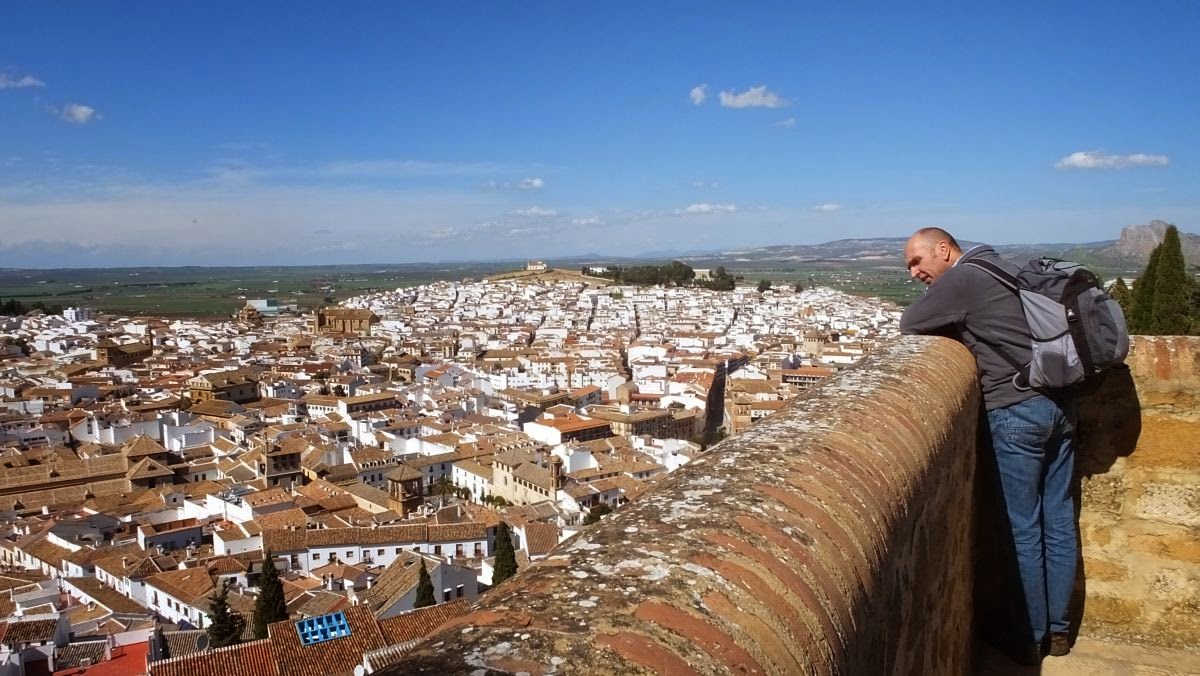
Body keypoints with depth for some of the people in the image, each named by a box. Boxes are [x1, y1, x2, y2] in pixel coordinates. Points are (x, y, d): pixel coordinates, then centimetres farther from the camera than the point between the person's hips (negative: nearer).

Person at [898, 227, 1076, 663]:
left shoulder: (960, 278, -8)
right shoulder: (1000, 267, 18)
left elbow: (909, 326, -2)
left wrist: (947, 326, 14)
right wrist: (957, 324, 11)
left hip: (1017, 410, -8)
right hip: (1059, 403, 8)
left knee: (1023, 529, 3)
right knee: (1058, 521, 13)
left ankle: (1031, 637, 14)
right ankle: (1057, 630, 24)